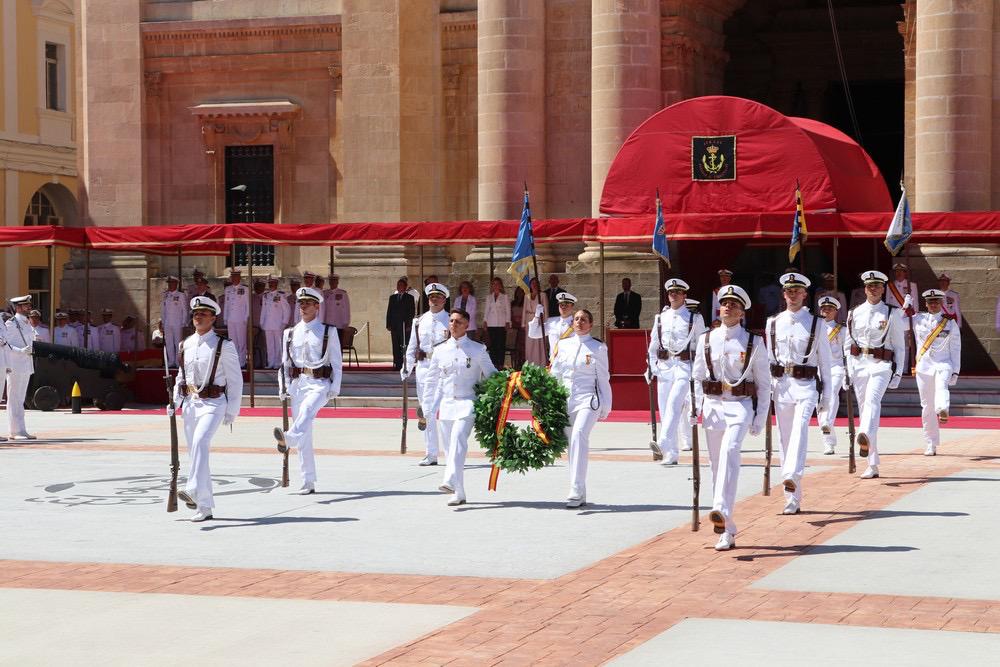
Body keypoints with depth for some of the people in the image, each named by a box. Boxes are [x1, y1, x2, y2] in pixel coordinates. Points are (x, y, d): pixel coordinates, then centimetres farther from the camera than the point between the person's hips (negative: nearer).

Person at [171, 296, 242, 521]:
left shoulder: (224, 346, -4)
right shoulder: (185, 345, 11)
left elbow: (235, 380, -2)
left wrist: (232, 411, -5)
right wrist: (174, 402, 6)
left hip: (213, 403, -6)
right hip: (190, 403, 6)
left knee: (200, 442, -28)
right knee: (194, 451, 8)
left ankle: (194, 490, -38)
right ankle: (205, 506, 16)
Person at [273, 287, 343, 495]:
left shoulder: (328, 332, 5)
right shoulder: (290, 333, 14)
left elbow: (337, 362, 3)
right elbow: (285, 363, 16)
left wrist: (335, 388, -6)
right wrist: (284, 388, 6)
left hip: (319, 384, -4)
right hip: (298, 383, 4)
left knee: (307, 409, -37)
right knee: (305, 437, 3)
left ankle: (288, 438, -64)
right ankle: (308, 482, 7)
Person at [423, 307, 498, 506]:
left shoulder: (478, 350, 3)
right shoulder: (440, 350, 11)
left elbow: (491, 375, 10)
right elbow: (431, 379, 18)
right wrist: (433, 405, 13)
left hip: (467, 403, -4)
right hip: (446, 404, 4)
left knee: (458, 439, -25)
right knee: (449, 447, 4)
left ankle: (451, 482, -37)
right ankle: (458, 494, 11)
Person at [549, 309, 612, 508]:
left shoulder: (598, 348, 4)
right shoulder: (563, 345, 13)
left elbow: (603, 379, 6)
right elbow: (554, 375, 17)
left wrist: (605, 407, 5)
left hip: (589, 399, -5)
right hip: (567, 400, 5)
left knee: (579, 434, -26)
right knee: (572, 444, 5)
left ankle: (576, 490, -32)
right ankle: (581, 495, 13)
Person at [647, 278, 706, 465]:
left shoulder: (694, 318, 4)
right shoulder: (660, 317, 14)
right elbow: (653, 344, 18)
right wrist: (651, 367, 8)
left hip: (685, 367, -4)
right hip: (664, 367, 4)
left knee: (674, 402, -23)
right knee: (665, 409, 3)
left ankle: (663, 444, -35)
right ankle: (672, 454, 10)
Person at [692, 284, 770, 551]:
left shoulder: (754, 343, 2)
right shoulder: (706, 340, 9)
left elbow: (764, 383, 4)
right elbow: (697, 377, 14)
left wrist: (761, 419, -2)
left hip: (741, 406, -3)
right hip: (713, 406, 3)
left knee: (730, 451, -28)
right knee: (717, 464, 4)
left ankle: (722, 511, -41)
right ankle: (727, 531, 12)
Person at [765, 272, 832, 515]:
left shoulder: (816, 324, 5)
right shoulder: (773, 323, 11)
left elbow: (824, 359, 8)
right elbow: (768, 358, 15)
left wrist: (826, 392, 4)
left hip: (806, 385, -3)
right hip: (780, 384, 3)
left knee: (800, 428, -26)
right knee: (785, 438, 3)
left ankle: (792, 477, -44)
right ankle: (793, 499, 8)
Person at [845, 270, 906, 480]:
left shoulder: (892, 314, 5)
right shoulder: (854, 313, 13)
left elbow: (899, 346, 6)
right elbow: (848, 343, 16)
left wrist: (898, 372, -1)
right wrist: (849, 370, 7)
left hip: (882, 366, -4)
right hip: (859, 364, 4)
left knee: (872, 399, -30)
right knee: (863, 408, 3)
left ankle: (865, 436, -57)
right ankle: (872, 465, 7)